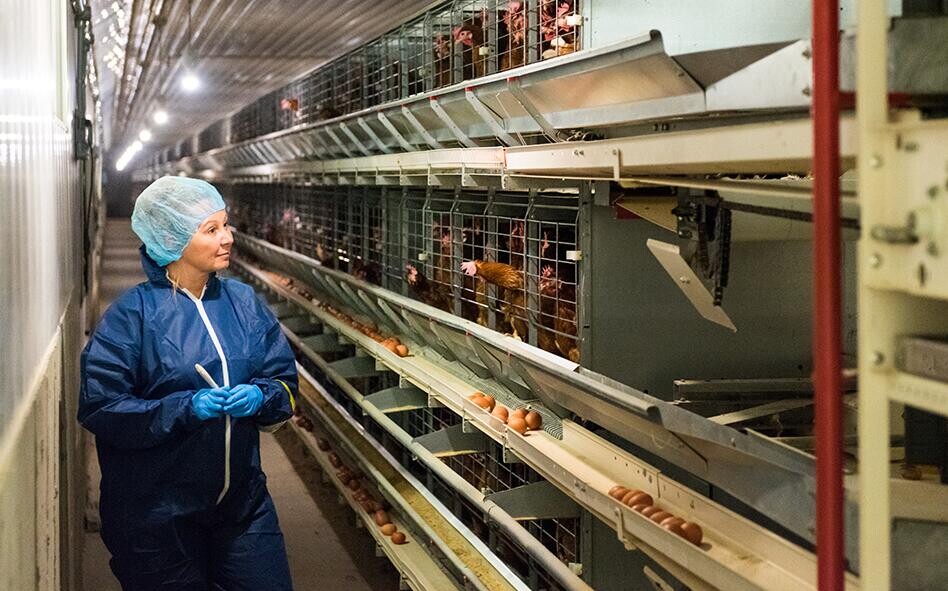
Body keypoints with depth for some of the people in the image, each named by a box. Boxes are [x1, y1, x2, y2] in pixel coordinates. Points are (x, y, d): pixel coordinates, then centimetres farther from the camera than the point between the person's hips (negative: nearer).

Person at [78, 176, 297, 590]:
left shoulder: (243, 302, 3)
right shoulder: (133, 314, -11)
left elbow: (284, 380, 7)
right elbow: (100, 408, -15)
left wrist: (260, 396, -15)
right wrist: (185, 408, -25)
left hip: (242, 500, 4)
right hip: (157, 514, -4)